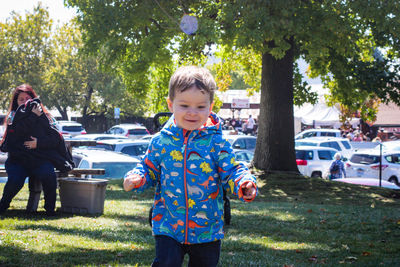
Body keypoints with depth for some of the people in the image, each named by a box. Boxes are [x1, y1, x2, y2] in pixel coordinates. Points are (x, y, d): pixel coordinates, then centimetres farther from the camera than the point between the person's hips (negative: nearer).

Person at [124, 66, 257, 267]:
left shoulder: (216, 142, -6)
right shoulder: (161, 141, -1)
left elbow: (231, 171, -6)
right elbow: (149, 170, 11)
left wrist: (244, 184, -27)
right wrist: (136, 179, -10)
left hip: (207, 228, 0)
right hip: (167, 226, 0)